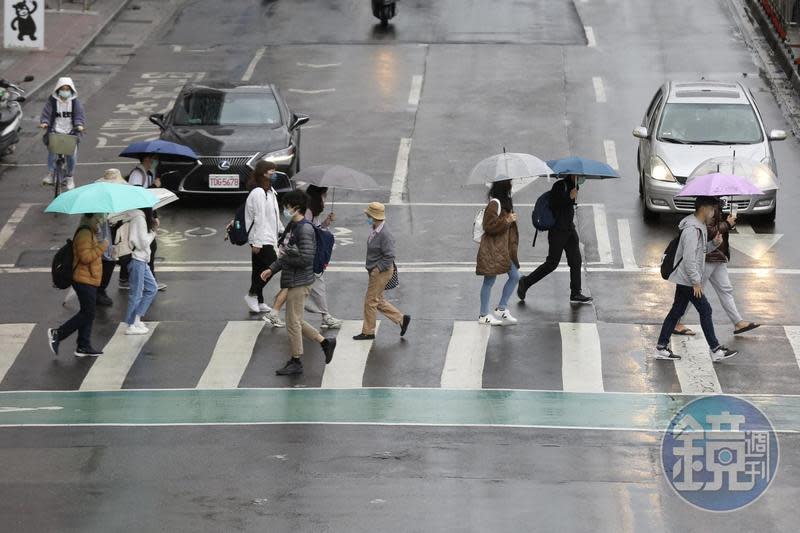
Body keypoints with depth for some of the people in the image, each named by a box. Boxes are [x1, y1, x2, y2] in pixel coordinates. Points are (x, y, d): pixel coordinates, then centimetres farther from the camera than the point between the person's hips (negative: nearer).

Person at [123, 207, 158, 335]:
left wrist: (152, 223, 5)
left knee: (152, 288, 16)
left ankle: (136, 318, 18)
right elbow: (143, 242, -19)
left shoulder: (140, 217, 11)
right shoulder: (139, 218, -17)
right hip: (137, 260, -10)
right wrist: (153, 233, -3)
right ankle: (132, 325, 6)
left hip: (141, 260, 10)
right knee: (137, 292, -2)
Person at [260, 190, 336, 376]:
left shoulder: (305, 230, -19)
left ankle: (296, 362, 8)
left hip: (299, 282, -10)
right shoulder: (292, 227, 13)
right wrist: (272, 269, 10)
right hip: (293, 281, 10)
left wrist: (285, 259, -14)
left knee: (293, 322, -1)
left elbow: (306, 259, -25)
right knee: (296, 321, 16)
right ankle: (325, 343, 24)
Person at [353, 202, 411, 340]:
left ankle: (368, 332, 13)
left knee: (370, 301, 1)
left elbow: (389, 256, -24)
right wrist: (369, 265, 13)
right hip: (376, 271, 10)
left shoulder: (384, 235, -24)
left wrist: (377, 269, -19)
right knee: (378, 301, 17)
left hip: (381, 272, -10)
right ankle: (401, 319, 24)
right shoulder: (375, 232, 5)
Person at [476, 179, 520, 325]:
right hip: (493, 249, -10)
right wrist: (507, 221, -22)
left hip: (503, 250, 10)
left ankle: (501, 308, 16)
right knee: (490, 280, -2)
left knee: (515, 276, 7)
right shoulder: (494, 204, -18)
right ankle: (484, 315, 5)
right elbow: (489, 226, -21)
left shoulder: (505, 202, 12)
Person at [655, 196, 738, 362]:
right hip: (687, 279, -10)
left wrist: (714, 243, 2)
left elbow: (701, 250, 21)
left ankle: (661, 348, 16)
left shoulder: (700, 227, 12)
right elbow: (689, 258, -24)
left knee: (677, 311, 12)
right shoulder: (692, 230, -21)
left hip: (684, 280, 10)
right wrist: (696, 282, -22)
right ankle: (716, 350, 0)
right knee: (705, 310, -5)